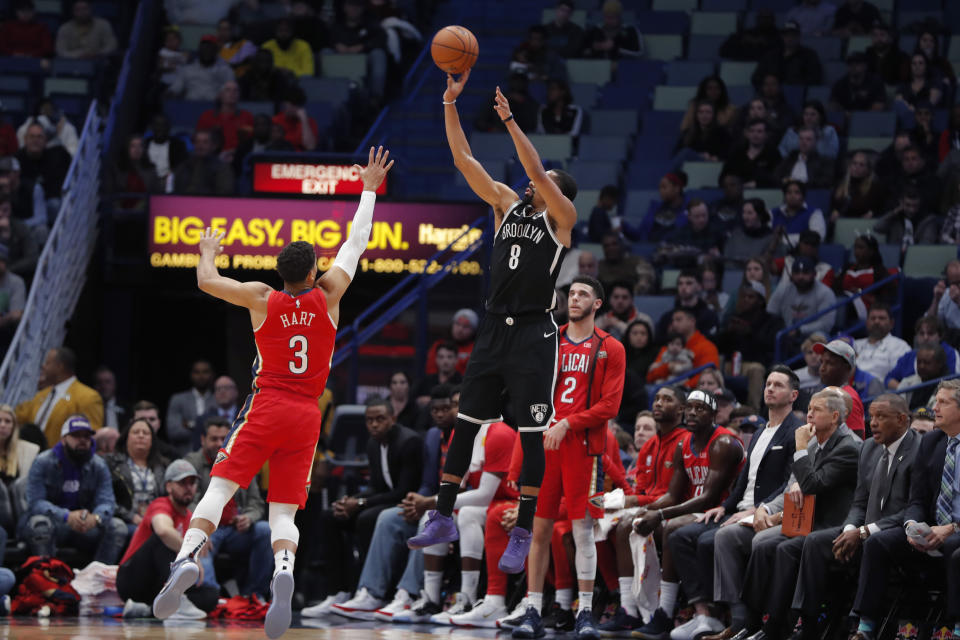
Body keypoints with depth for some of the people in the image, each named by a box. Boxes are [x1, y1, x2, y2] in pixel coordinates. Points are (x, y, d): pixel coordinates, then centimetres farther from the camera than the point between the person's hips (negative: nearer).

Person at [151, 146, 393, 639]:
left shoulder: (262, 298, 1)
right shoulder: (327, 295, 4)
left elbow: (207, 282, 6)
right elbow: (356, 243, 15)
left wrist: (208, 252, 27)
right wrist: (369, 190, 25)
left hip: (266, 408, -2)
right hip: (307, 414, 2)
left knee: (219, 487, -7)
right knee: (283, 510, 1)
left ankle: (187, 557, -31)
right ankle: (283, 570, -28)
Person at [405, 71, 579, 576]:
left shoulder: (561, 217, -1)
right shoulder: (507, 204, 13)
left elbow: (536, 172, -18)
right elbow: (464, 159, 9)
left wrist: (509, 121, -18)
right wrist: (451, 103, 1)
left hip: (533, 333, -6)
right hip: (494, 328, 6)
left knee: (531, 433, -4)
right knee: (465, 422, 7)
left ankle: (523, 534, -2)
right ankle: (443, 517, 14)